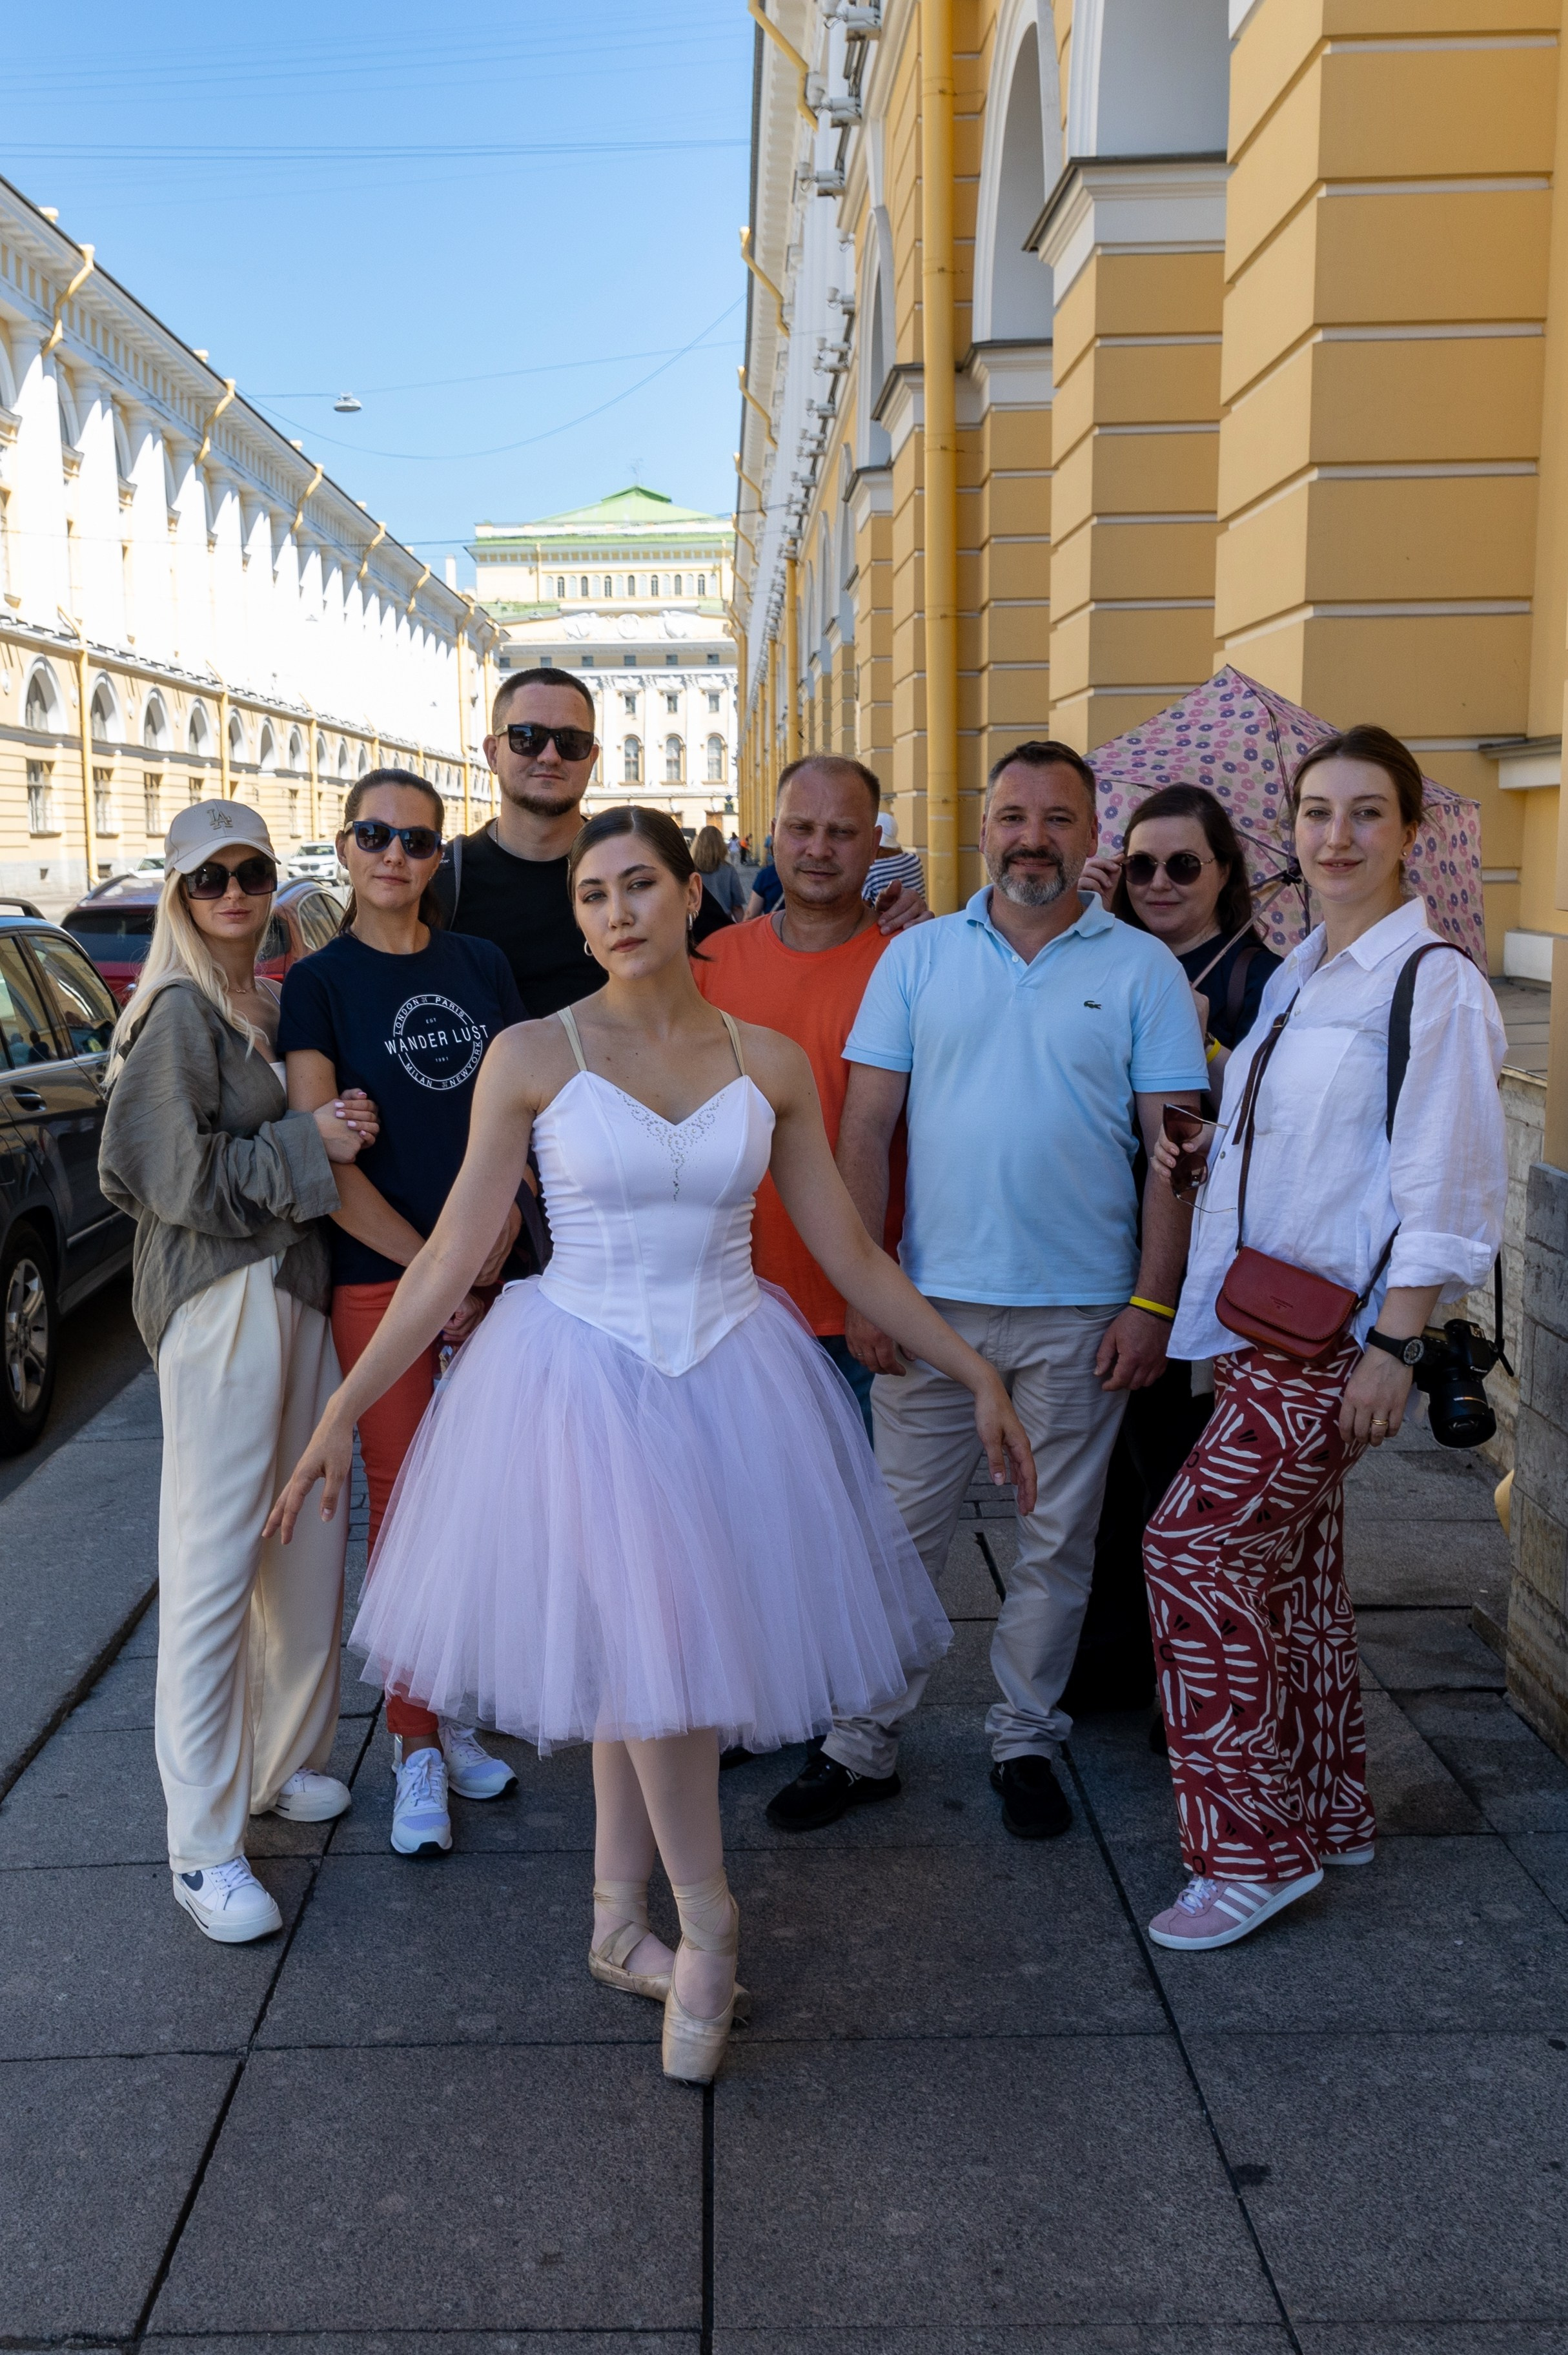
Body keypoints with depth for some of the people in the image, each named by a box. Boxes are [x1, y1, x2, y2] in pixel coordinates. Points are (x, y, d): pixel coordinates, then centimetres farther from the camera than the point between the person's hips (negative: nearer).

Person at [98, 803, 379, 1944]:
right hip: (220, 1295, -8)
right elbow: (179, 1177, -15)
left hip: (297, 1284, 9)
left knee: (309, 1540, 13)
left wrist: (332, 1132, 9)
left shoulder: (277, 1004, 15)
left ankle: (283, 1762, 30)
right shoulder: (180, 1012, -10)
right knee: (214, 1565, -6)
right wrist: (307, 1147, -17)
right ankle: (203, 1847, 0)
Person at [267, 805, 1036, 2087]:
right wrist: (342, 1411, -4)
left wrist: (979, 1373, 8)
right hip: (583, 1379, -2)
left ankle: (622, 1924, 29)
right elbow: (451, 1257, -2)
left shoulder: (769, 1062, 2)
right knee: (647, 1651, -6)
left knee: (651, 1656, 9)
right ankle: (706, 1927, 16)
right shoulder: (534, 1057, -5)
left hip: (731, 1378, 2)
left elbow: (851, 1253, 8)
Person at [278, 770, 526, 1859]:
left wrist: (491, 1264, -6)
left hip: (494, 1272, 3)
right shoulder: (318, 983, -2)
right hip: (377, 1279, -3)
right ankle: (415, 1751, 15)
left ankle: (454, 1715, 26)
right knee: (404, 1502, 2)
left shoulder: (482, 965, 9)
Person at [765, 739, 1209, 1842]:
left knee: (1057, 1542, 10)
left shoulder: (1142, 969, 1)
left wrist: (1153, 1303, -7)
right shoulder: (919, 957, 4)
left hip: (1082, 1311, 0)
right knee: (899, 1531, 6)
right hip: (934, 1298, 1)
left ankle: (1027, 1742, 27)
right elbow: (865, 1130, 3)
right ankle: (864, 1743, 20)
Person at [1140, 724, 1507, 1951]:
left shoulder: (1433, 981, -11)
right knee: (1292, 1564, 14)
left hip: (1336, 1330, -8)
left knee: (1195, 1545, -11)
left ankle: (1252, 1850, 0)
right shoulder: (1295, 976, 14)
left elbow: (1444, 1190, -15)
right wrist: (1190, 1152, 4)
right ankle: (1328, 1812, 29)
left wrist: (1392, 1347, -18)